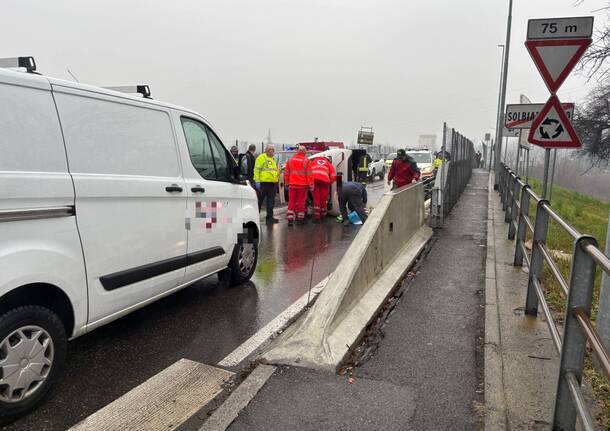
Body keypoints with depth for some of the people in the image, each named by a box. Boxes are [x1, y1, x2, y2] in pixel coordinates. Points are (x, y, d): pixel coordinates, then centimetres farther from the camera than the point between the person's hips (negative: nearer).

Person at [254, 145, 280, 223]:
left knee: (271, 201, 7)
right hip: (263, 182, -8)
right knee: (260, 200, -2)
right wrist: (257, 181, -16)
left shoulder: (273, 159, 23)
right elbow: (257, 169, -10)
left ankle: (270, 217, 13)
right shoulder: (262, 157, -3)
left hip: (272, 183, 8)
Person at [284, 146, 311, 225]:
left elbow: (286, 173, 11)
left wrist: (287, 183, 17)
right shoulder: (306, 160, -4)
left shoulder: (290, 160, 8)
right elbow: (308, 174, -6)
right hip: (302, 185, -3)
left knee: (291, 201, 6)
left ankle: (290, 218, -1)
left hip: (292, 184, 3)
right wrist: (310, 184, -2)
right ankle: (300, 218, 10)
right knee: (301, 202, 5)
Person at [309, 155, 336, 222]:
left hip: (314, 179, 0)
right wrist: (329, 183, 29)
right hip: (324, 180, 0)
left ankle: (317, 217, 1)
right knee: (323, 200, 10)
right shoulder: (328, 163, 31)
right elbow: (333, 176, 16)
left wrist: (310, 183, 23)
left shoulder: (314, 161, 34)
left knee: (316, 199, 5)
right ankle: (323, 217, 20)